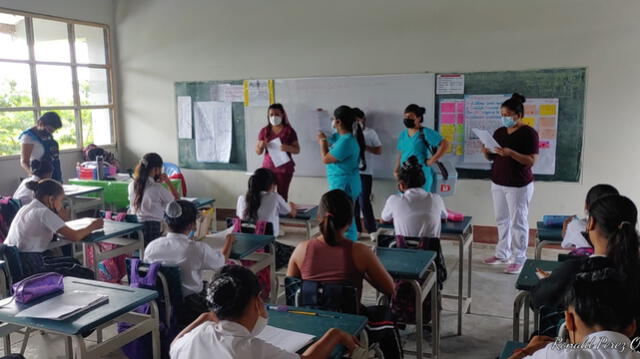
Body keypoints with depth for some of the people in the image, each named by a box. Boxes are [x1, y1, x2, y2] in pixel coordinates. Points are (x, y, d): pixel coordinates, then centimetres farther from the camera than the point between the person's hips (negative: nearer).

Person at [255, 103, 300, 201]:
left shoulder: (289, 131, -1)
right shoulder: (264, 131, 6)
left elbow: (297, 150, -2)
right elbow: (258, 152, 7)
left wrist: (288, 148, -23)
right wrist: (260, 146, -16)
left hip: (284, 169, -2)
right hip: (268, 167, 2)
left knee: (282, 195, -3)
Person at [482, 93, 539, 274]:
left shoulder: (529, 133, -10)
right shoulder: (499, 132, 9)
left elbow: (532, 160, -17)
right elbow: (492, 157, 13)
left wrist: (510, 153, -29)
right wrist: (486, 152, -9)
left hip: (519, 185, -6)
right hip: (498, 183, 7)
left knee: (518, 222, 0)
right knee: (502, 219, 14)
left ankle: (518, 259, 8)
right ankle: (502, 253, 26)